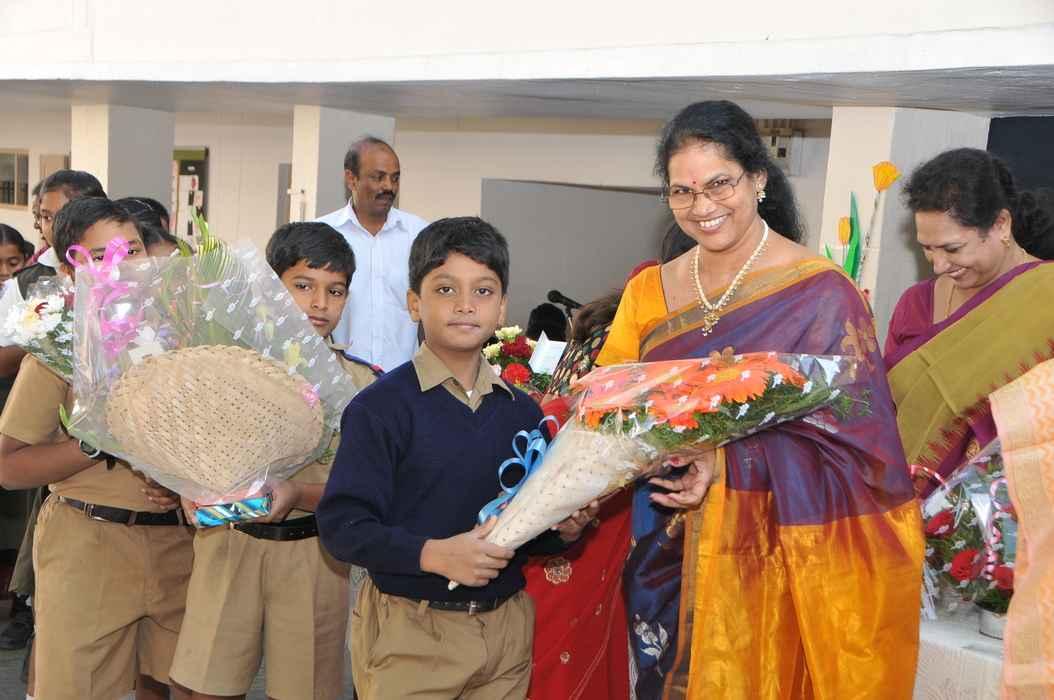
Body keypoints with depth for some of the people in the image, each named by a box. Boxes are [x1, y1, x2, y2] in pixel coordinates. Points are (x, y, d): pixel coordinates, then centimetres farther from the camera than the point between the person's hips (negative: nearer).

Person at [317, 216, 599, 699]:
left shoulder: (522, 411, 6)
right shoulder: (382, 406, -11)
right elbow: (341, 524, -16)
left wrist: (564, 528, -7)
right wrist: (433, 554, -26)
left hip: (507, 627, 5)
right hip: (408, 634, -5)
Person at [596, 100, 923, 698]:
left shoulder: (820, 293, -11)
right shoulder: (650, 292, 4)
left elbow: (854, 436, -15)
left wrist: (724, 460, -27)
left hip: (767, 555, -4)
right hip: (666, 555, 5)